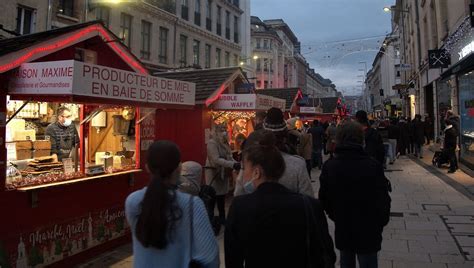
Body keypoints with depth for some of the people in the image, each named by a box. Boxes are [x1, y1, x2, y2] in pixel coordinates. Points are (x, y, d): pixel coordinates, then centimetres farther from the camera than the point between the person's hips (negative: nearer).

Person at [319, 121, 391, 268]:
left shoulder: (329, 166, -10)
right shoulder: (373, 166, -17)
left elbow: (324, 199, -4)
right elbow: (383, 199, -10)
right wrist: (380, 223, 7)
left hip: (342, 230, 3)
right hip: (368, 232, -2)